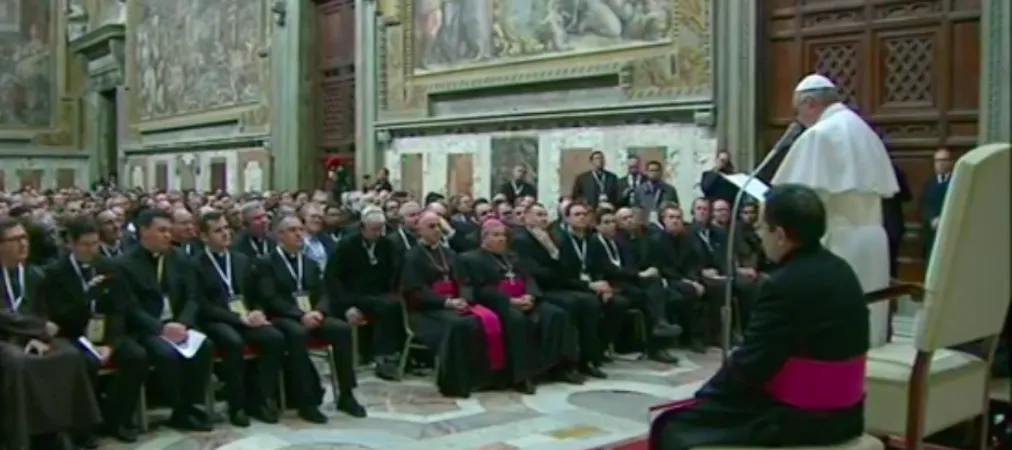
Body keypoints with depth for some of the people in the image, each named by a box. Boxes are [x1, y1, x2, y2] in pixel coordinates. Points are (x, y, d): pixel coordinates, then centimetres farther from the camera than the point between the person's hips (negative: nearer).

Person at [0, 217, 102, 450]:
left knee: (70, 356, -22)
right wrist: (42, 328, -12)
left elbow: (41, 315, 11)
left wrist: (38, 337, -11)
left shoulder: (34, 274, 13)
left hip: (29, 338, 5)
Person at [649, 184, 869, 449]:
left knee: (673, 426, 2)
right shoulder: (841, 270, 5)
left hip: (798, 419, -9)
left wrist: (704, 392, 0)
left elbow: (749, 366, -19)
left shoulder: (786, 284, -23)